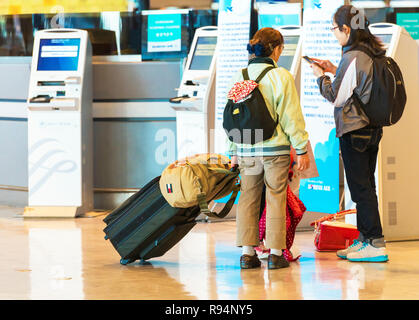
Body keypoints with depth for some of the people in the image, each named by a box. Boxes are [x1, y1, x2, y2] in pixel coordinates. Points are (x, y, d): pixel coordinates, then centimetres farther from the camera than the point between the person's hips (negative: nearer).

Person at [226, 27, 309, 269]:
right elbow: (291, 116, -8)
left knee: (248, 199, 10)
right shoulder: (281, 77, -8)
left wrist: (233, 152, 19)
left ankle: (247, 252, 9)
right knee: (276, 199, 4)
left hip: (246, 149, 4)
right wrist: (302, 149, -1)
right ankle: (276, 253, 5)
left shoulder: (240, 77, 5)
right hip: (276, 149, -4)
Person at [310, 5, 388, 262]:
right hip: (372, 129, 9)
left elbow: (336, 97, -14)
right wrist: (334, 71, 17)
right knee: (365, 185, 14)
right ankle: (365, 239, 21)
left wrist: (321, 77, 2)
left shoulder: (352, 58, -18)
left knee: (360, 187, -5)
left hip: (353, 131, -9)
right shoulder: (372, 54, 9)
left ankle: (375, 243, -7)